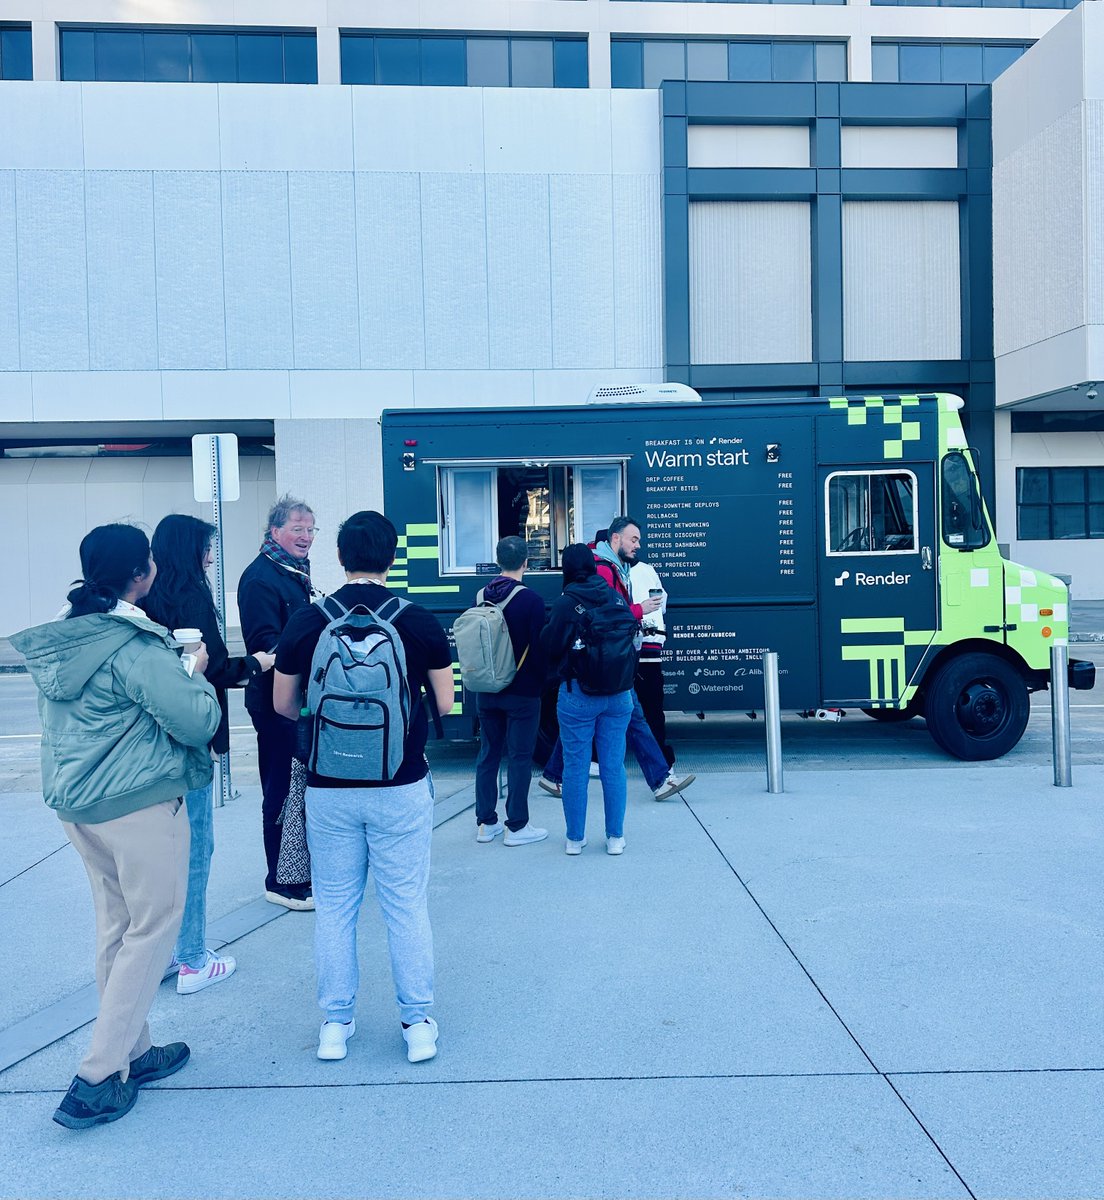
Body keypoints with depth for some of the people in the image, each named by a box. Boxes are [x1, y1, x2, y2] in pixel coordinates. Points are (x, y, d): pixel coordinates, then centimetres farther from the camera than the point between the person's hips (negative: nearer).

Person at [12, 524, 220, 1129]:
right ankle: (98, 1078, 8)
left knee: (114, 924, 18)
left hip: (73, 802, 9)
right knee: (152, 927, 5)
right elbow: (197, 721, -22)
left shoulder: (57, 638, 5)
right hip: (138, 803, -8)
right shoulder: (137, 646, -22)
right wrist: (197, 675, -2)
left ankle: (132, 1051, 30)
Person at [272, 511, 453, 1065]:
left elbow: (284, 705, 4)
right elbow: (444, 704, 0)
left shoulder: (305, 622, -5)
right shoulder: (419, 621, -8)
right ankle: (417, 1023, 21)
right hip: (401, 788, -1)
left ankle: (335, 1024, 27)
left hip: (329, 789, 1)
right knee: (406, 906, 11)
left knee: (334, 907, 15)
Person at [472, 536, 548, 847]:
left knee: (487, 755, 13)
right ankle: (516, 827, 8)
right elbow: (539, 647, -12)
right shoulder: (531, 600, -14)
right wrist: (540, 682, 3)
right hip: (521, 692, -5)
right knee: (520, 757, 3)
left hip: (486, 691, 5)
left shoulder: (482, 596, 1)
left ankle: (485, 823, 20)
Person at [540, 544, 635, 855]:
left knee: (575, 767, 7)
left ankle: (575, 838, 15)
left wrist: (560, 671, 14)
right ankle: (615, 837, 17)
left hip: (577, 693, -3)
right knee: (613, 766, 9)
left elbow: (550, 647, -6)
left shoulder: (564, 603, -10)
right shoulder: (617, 598, 2)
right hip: (619, 693, 4)